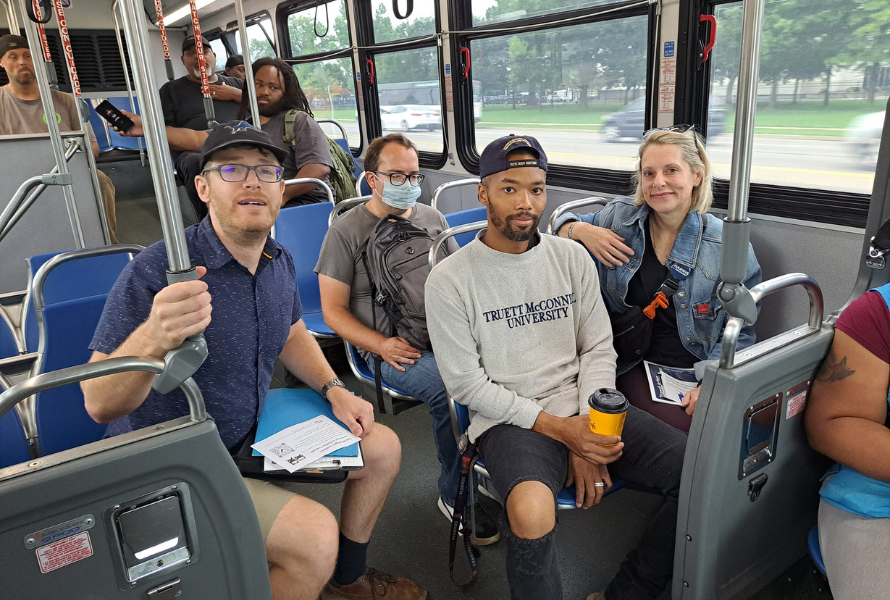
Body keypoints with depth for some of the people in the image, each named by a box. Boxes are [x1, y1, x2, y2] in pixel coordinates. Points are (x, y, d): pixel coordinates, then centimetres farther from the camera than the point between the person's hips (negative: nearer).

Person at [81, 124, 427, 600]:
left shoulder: (279, 261, -1)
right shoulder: (158, 271, -25)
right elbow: (100, 405, -27)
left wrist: (333, 389, 2)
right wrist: (153, 339, -47)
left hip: (252, 432, 8)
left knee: (382, 447, 9)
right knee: (315, 535, -26)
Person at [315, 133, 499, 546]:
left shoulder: (432, 219, 19)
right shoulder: (347, 232, 5)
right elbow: (333, 310, 2)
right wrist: (381, 345, -13)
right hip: (394, 348, -4)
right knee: (450, 386, -33)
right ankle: (455, 494, -11)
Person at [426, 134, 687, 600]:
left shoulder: (572, 258, 7)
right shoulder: (449, 280, -6)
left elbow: (598, 349, 7)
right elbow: (467, 384, -7)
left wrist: (588, 439, -7)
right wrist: (559, 429, -14)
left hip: (585, 410, 5)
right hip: (509, 420, -4)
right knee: (532, 513, -35)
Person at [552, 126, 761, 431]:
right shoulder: (619, 217, 2)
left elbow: (738, 332, 1)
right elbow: (562, 225, 18)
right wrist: (581, 231, -6)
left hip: (697, 369, 0)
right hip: (634, 367, 0)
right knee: (682, 431, -24)